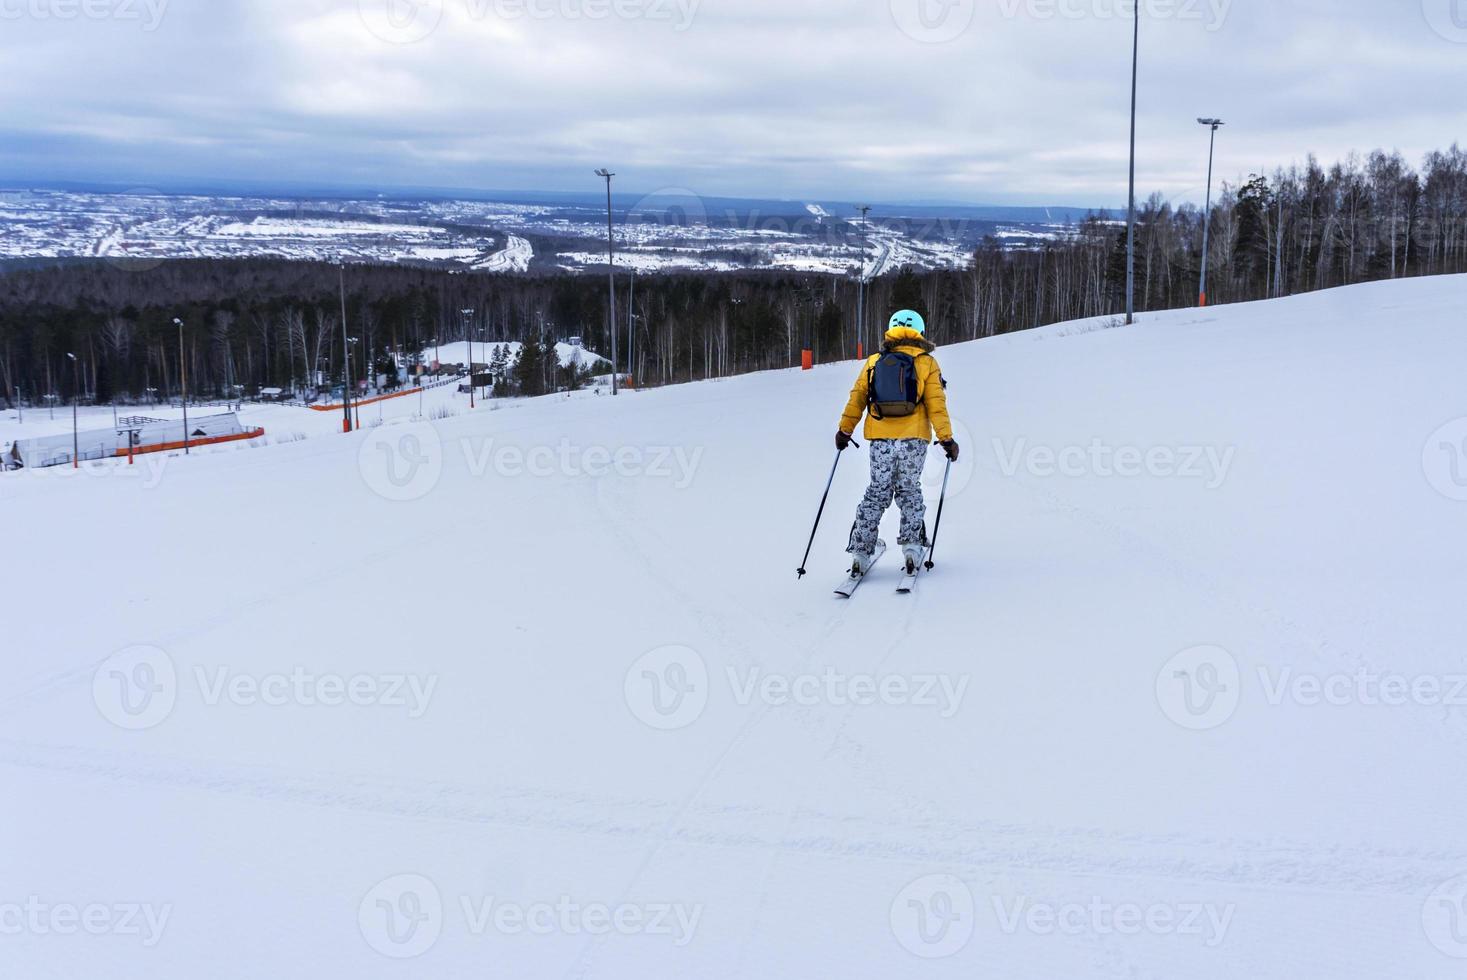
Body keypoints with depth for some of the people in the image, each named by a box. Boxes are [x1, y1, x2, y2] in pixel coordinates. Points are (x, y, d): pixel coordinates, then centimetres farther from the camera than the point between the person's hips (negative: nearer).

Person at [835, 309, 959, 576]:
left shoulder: (874, 362, 9)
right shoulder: (926, 363, 2)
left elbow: (856, 398, 6)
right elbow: (936, 404, -3)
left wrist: (845, 431, 12)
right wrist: (947, 438, 0)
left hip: (881, 440, 2)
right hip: (914, 439, -1)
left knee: (877, 492, 9)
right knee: (909, 491, 13)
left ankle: (861, 551, 4)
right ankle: (912, 545, 3)